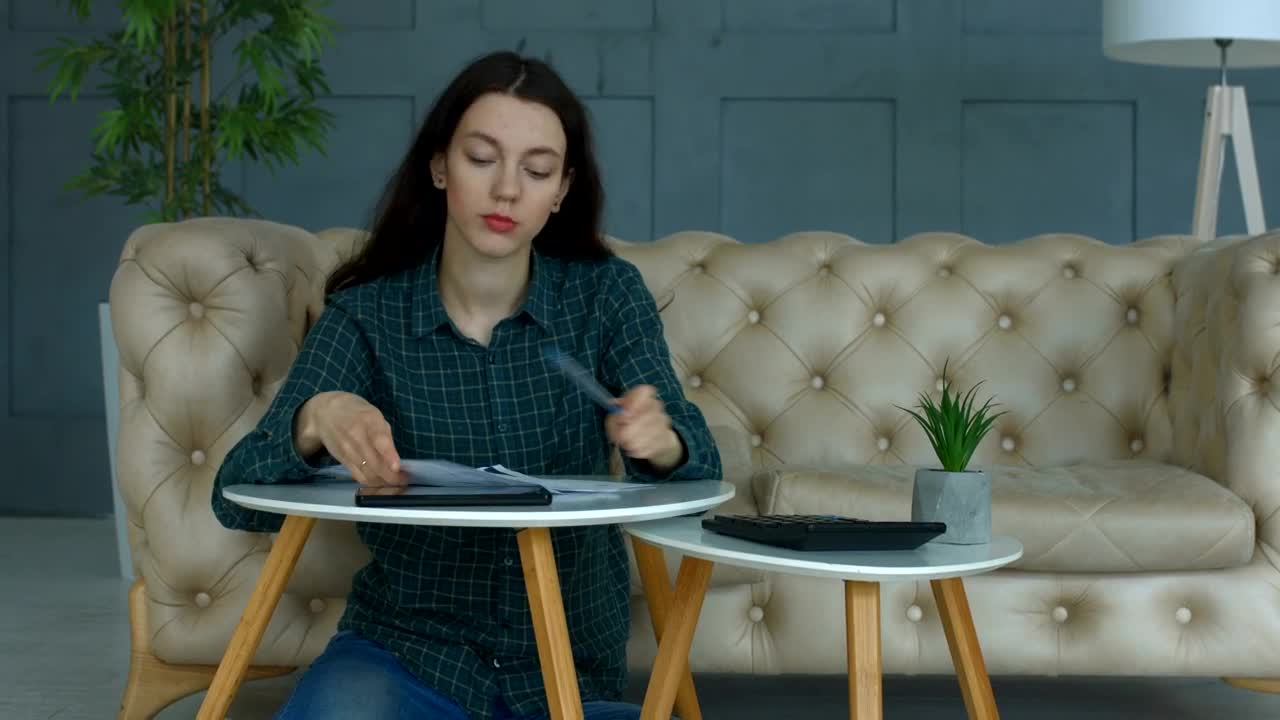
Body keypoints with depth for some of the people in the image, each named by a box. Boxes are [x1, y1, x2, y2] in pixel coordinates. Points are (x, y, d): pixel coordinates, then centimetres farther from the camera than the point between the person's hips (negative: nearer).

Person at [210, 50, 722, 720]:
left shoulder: (606, 294, -3)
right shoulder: (365, 314, -6)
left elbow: (699, 470, -12)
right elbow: (238, 499, -13)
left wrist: (657, 438, -37)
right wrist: (315, 419, -36)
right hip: (410, 645, -2)